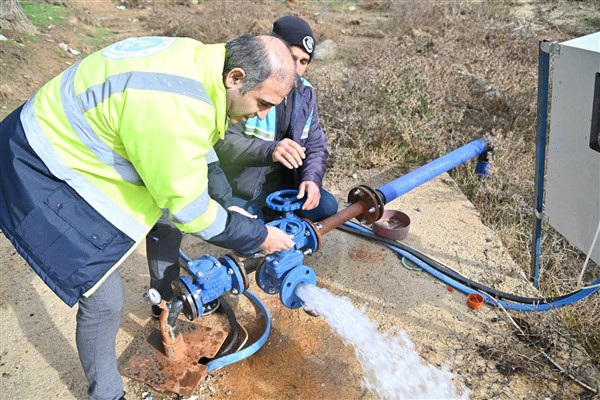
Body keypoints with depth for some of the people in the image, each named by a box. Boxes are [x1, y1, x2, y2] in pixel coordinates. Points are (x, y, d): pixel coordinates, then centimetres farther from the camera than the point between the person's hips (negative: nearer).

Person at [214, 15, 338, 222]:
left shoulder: (305, 93, 1)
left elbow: (316, 146, 4)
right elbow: (222, 141, -30)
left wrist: (312, 179, -17)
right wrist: (270, 150, -47)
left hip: (279, 182, 6)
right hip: (239, 187, -5)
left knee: (327, 207, -5)